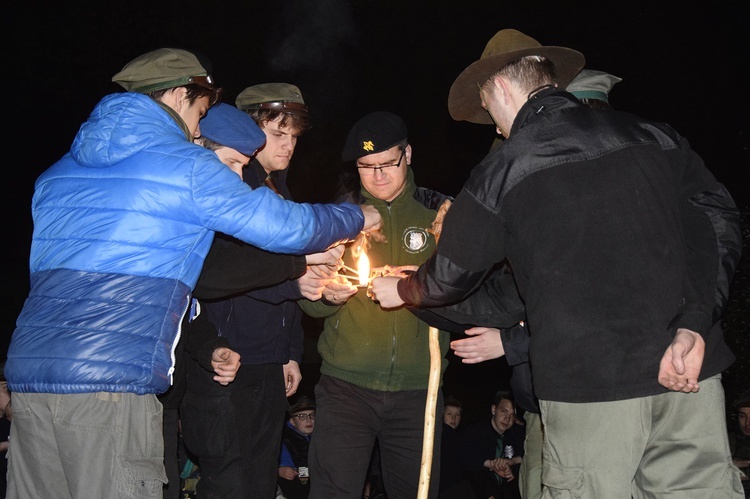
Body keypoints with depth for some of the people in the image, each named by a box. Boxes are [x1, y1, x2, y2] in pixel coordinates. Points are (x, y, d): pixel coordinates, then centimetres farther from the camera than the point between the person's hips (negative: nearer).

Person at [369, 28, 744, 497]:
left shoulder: (502, 171, 1)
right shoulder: (654, 137, 8)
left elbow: (452, 276, 12)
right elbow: (720, 222, 1)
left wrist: (400, 290, 32)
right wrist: (696, 325, -3)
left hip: (587, 380, -3)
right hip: (690, 372, 3)